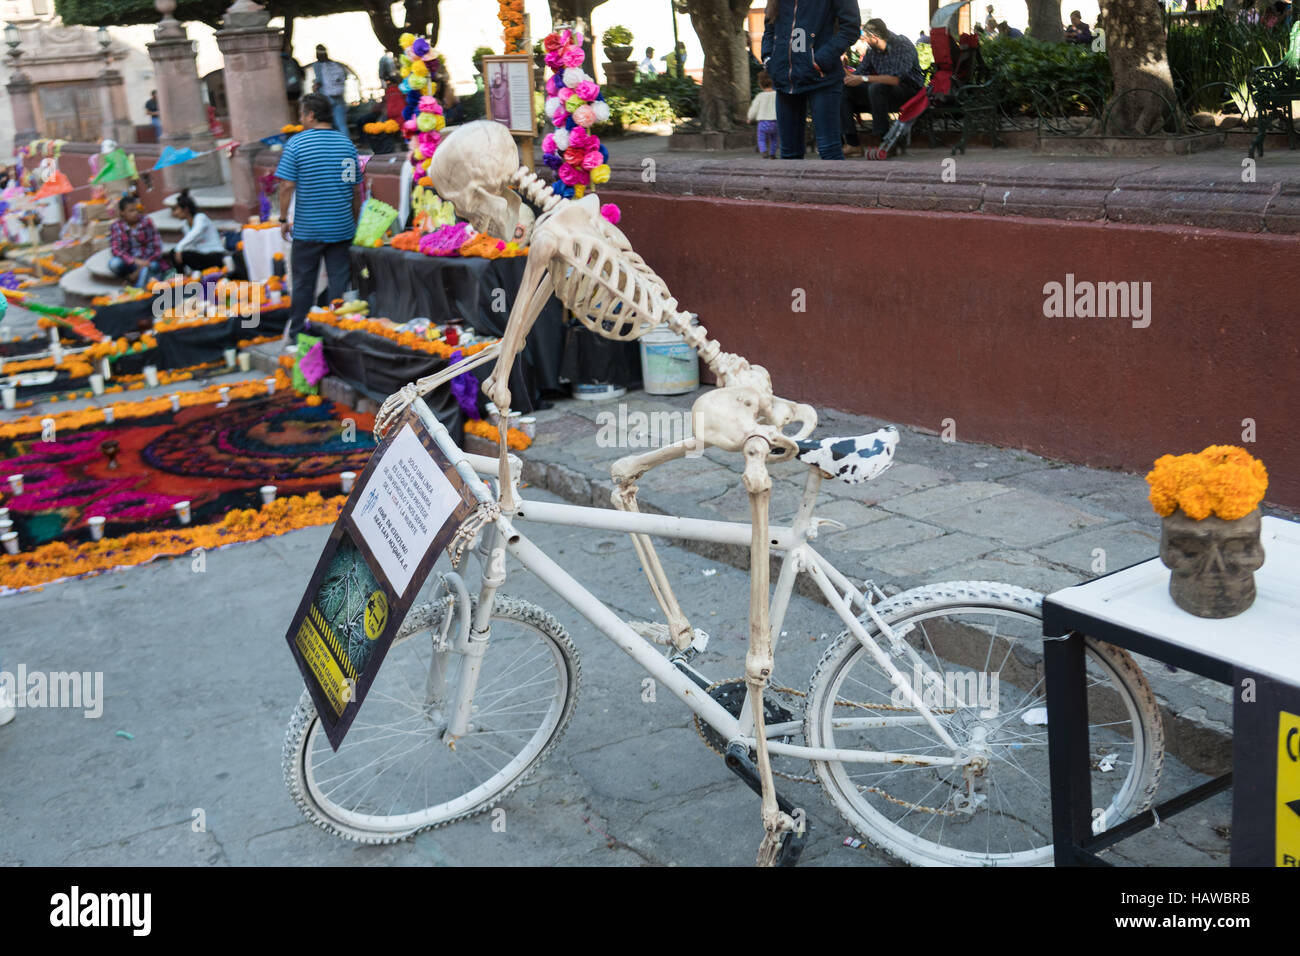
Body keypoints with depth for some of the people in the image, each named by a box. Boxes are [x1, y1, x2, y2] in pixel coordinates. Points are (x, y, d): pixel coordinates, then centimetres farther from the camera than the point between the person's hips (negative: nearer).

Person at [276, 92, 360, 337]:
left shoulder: (296, 144, -7)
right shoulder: (347, 143, 4)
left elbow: (287, 186, -11)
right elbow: (356, 188, 6)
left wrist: (284, 219, -1)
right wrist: (354, 222, 16)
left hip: (307, 230, -2)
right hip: (342, 227, 3)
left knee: (303, 281, 9)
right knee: (340, 279, 6)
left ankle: (297, 331, 19)